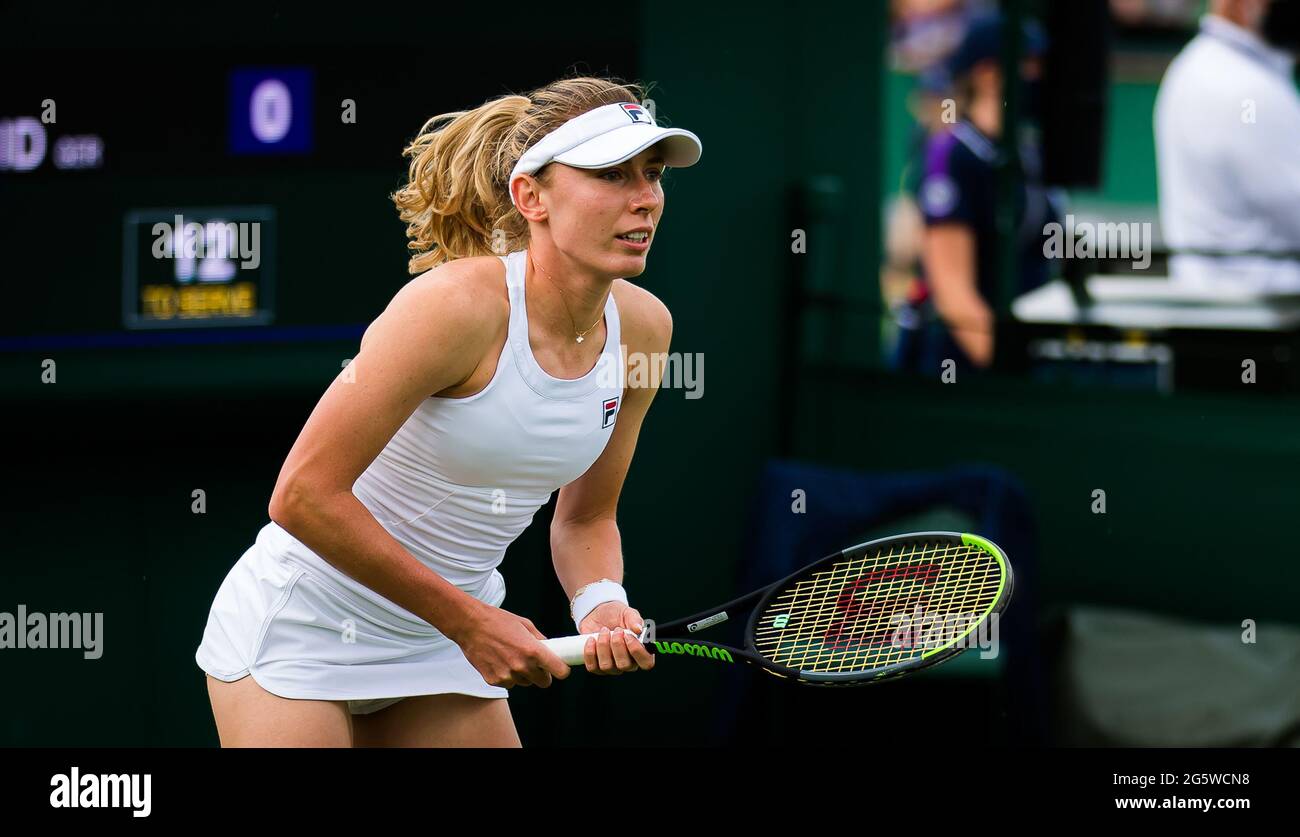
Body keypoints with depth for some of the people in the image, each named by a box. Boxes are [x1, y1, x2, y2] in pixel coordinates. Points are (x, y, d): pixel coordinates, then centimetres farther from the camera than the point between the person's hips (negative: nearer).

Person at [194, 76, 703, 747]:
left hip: (436, 653, 6)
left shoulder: (641, 327, -4)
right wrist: (468, 620, -21)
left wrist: (600, 605, -13)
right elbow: (304, 496, -25)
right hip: (300, 633, -6)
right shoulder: (457, 303, -25)